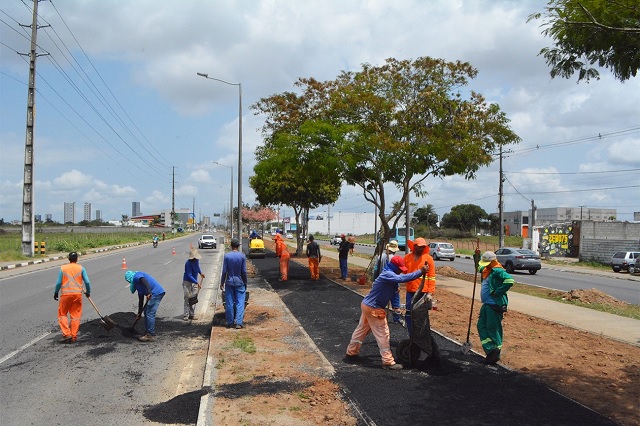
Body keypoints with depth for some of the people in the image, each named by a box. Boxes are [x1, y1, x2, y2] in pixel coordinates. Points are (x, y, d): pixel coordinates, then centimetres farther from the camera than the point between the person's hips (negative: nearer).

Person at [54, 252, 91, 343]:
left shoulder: (63, 268, 4)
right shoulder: (81, 268, 4)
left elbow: (58, 283, 1)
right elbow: (87, 282, 0)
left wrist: (56, 293, 16)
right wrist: (88, 292, 15)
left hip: (66, 294, -1)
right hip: (78, 294, 1)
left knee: (62, 314, 11)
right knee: (75, 315, 8)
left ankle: (67, 335, 0)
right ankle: (74, 337, 8)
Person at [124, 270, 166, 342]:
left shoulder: (136, 276, 1)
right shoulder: (136, 283, 29)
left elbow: (145, 281, -22)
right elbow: (141, 299, 30)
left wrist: (149, 292, -36)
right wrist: (139, 313, 32)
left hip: (156, 293, -10)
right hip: (158, 293, 10)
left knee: (149, 314, -7)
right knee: (147, 313, 17)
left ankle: (151, 335, -2)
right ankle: (148, 333, 24)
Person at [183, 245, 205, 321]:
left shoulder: (197, 260, -1)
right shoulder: (188, 263, -23)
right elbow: (189, 276, -25)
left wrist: (200, 273, 12)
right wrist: (197, 283, -28)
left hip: (194, 282, 7)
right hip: (187, 282, -7)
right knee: (187, 299, -5)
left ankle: (192, 314, 15)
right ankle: (186, 315, 0)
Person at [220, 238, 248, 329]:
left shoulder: (227, 256, -5)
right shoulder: (242, 256, -6)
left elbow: (224, 271, -4)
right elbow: (244, 271, -4)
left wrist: (222, 283, 5)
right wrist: (245, 283, 7)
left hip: (229, 283, 1)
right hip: (239, 282, -1)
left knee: (229, 303, 7)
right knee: (240, 303, 3)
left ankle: (230, 323, 14)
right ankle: (239, 322, -3)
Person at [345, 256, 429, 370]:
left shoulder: (390, 275, 7)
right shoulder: (387, 275, -24)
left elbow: (394, 291, 15)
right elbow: (402, 278, -39)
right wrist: (420, 271, -38)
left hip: (367, 306, 10)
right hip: (373, 309, -10)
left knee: (361, 330, 21)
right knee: (383, 334, -2)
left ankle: (351, 353, 35)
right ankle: (388, 361, 5)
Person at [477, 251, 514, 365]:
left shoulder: (497, 271, -16)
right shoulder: (487, 270, 13)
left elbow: (509, 280, -32)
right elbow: (479, 267, 36)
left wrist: (496, 292, -25)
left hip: (495, 305, -10)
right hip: (486, 304, 10)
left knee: (493, 329, -2)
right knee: (481, 326, 9)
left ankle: (495, 355, 7)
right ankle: (491, 349, 11)